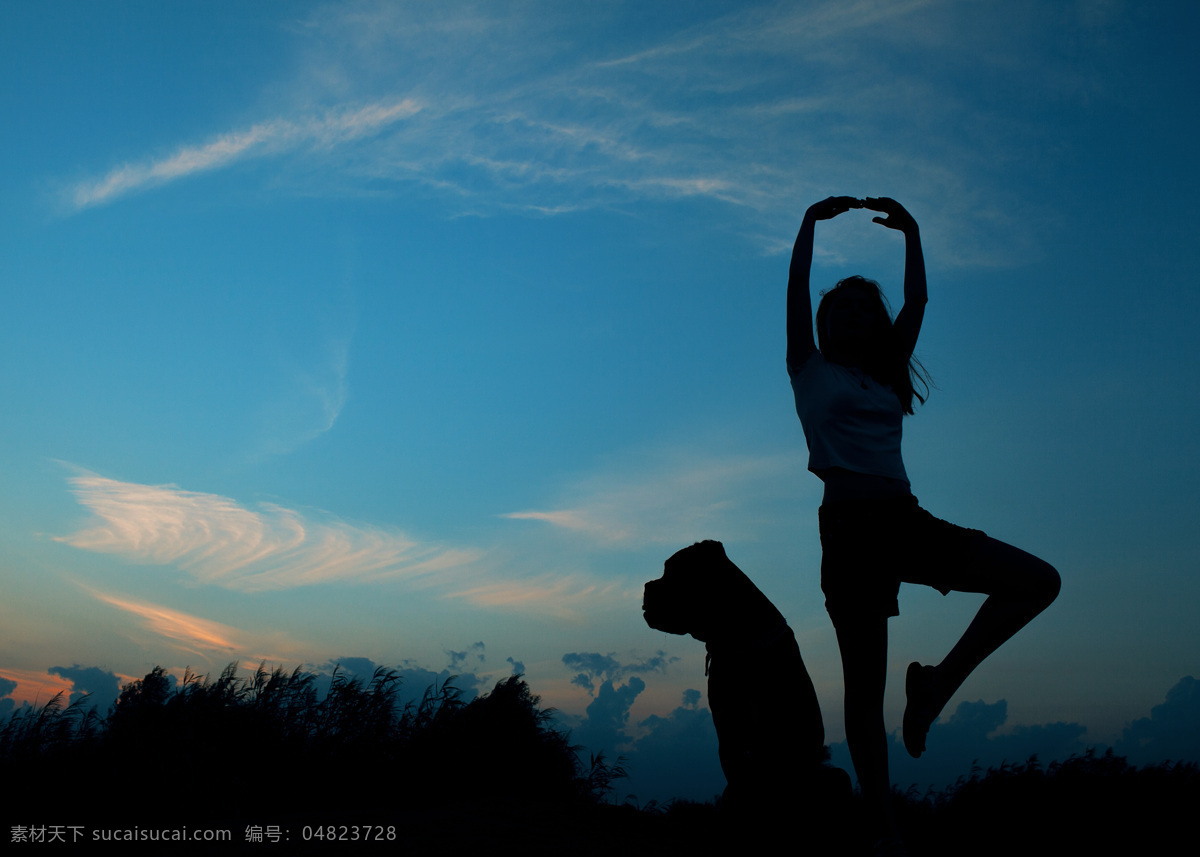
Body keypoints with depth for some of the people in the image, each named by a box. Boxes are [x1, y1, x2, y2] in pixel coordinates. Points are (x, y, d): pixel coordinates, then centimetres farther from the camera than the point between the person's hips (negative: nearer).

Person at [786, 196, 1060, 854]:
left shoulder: (886, 377, 21)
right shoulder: (811, 371, 10)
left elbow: (917, 302, 16)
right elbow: (796, 292, 1)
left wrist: (910, 233, 14)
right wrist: (812, 222, 2)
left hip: (905, 519, 5)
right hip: (850, 524, -5)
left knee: (1038, 581, -11)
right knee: (866, 686, -4)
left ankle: (940, 681, 1)